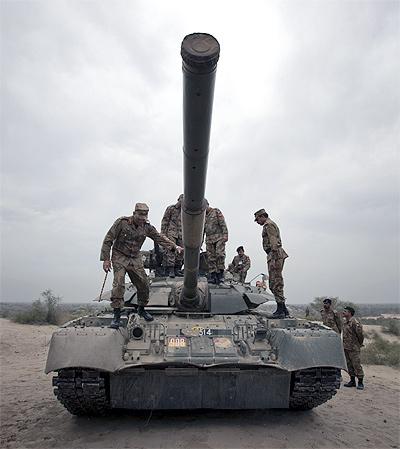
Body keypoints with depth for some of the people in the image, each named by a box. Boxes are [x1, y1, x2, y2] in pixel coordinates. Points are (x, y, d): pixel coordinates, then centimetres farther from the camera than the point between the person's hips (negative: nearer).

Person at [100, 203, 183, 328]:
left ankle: (141, 309, 27)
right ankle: (117, 316, -5)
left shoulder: (147, 227, -3)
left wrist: (174, 246, -7)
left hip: (136, 259, 4)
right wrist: (106, 259, -13)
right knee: (118, 284, -16)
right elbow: (108, 240, -10)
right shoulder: (122, 222, -15)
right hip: (120, 257, -4)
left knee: (143, 284, 3)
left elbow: (160, 238, 5)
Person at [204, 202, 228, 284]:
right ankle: (212, 276, 4)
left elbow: (223, 224, -4)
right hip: (209, 240, 5)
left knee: (220, 254, -18)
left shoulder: (216, 211, 4)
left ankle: (220, 273, -8)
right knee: (211, 258, 0)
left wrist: (225, 235, -15)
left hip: (219, 237, -5)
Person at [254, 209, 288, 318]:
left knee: (276, 283, -9)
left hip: (275, 255, -11)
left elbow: (273, 242, -18)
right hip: (277, 255, 11)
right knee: (274, 284, 12)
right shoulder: (272, 224, 26)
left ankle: (280, 310, -7)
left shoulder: (268, 224, -6)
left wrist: (274, 259, -24)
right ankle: (283, 309, 15)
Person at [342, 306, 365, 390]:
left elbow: (360, 333, -16)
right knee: (349, 365, 14)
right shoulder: (345, 322, 10)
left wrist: (360, 344, -2)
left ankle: (360, 383, 8)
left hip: (353, 348, -9)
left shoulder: (355, 322, -18)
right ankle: (352, 381, 24)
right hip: (346, 348, 9)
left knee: (356, 365, -2)